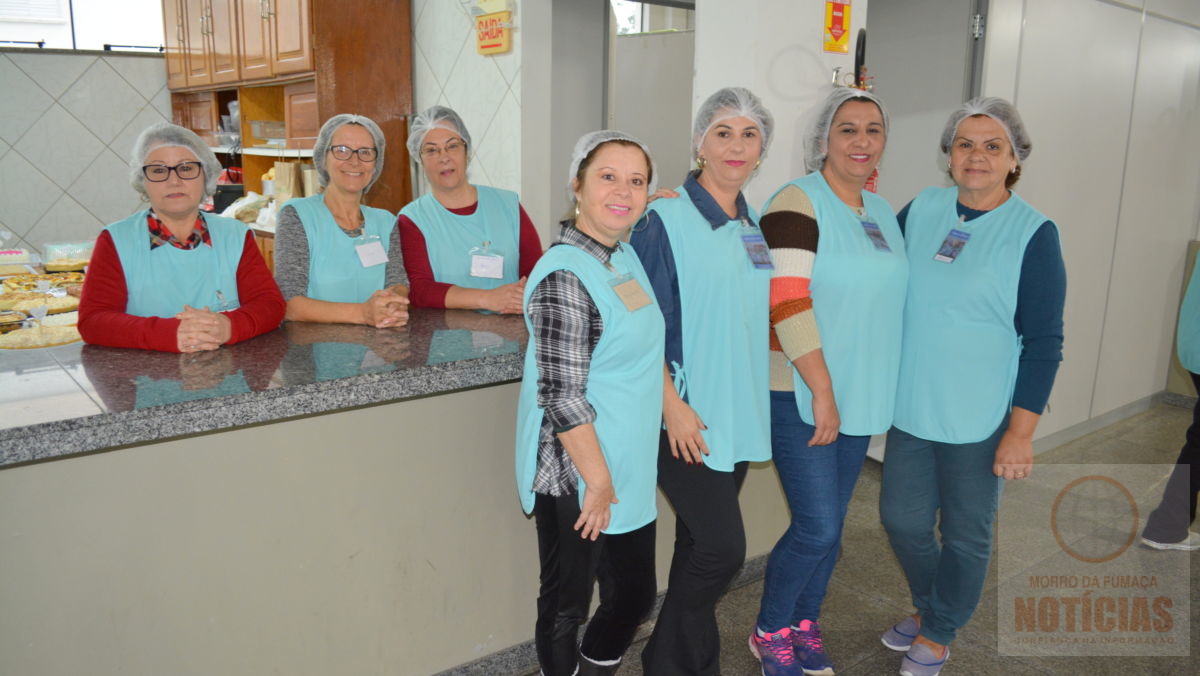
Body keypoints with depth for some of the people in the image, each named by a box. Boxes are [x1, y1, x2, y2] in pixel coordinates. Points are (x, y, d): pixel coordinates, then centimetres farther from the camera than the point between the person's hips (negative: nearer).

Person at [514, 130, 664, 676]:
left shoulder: (626, 257, 6)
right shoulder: (565, 276, -21)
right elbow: (561, 396, -22)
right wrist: (597, 481, -17)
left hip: (629, 473, 9)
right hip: (575, 478, -8)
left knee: (634, 595, 20)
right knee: (567, 607, 12)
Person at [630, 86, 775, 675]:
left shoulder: (756, 227, 10)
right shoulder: (666, 220, -11)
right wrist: (672, 404, -17)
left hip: (739, 412, 7)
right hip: (686, 415, -6)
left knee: (699, 546, 14)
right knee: (723, 546, -6)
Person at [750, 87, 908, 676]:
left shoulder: (881, 211, 12)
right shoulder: (798, 202, -12)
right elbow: (787, 302, -19)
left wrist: (884, 388, 13)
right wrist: (822, 392, -20)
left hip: (859, 393, 7)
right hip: (801, 394, -7)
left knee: (831, 522, 14)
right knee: (816, 528, -4)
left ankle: (804, 625, 34)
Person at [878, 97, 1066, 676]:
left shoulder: (1033, 233, -10)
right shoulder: (921, 210, 1)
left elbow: (1043, 341, -9)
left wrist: (1022, 431, -12)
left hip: (980, 418, -4)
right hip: (912, 406, 4)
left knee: (965, 535, 12)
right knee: (903, 519, 15)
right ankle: (929, 607, 43)